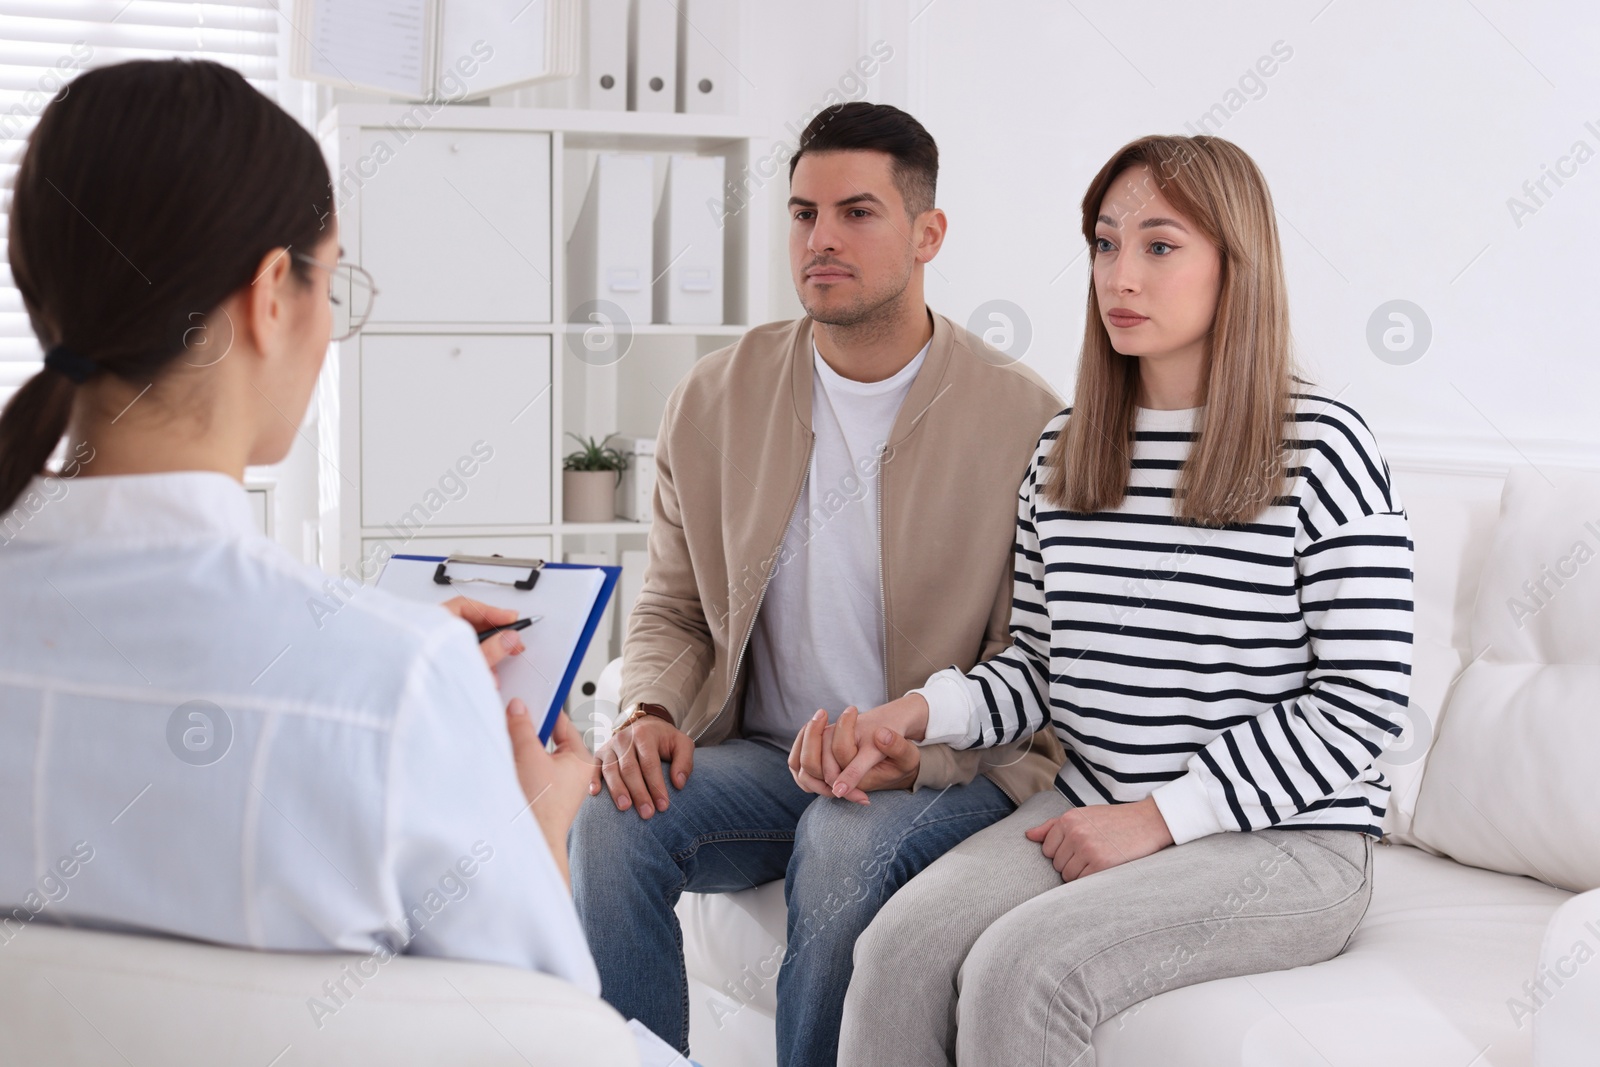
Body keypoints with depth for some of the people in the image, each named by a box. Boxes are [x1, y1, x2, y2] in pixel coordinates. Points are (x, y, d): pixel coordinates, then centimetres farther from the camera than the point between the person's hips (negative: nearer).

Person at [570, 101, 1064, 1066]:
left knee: (846, 842, -35)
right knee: (608, 820, -25)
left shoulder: (1025, 421, -6)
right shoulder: (714, 400, 5)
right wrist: (649, 716, -8)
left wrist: (911, 751, -22)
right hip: (760, 759, 4)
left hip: (947, 775, -3)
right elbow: (670, 611, 14)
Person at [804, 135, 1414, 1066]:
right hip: (1091, 814, 5)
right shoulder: (1064, 452, 12)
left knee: (1020, 971, -29)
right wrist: (920, 711, -6)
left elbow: (1362, 705, -9)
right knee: (897, 951, -23)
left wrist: (1161, 815, -13)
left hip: (1285, 840, -5)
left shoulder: (1321, 448, -6)